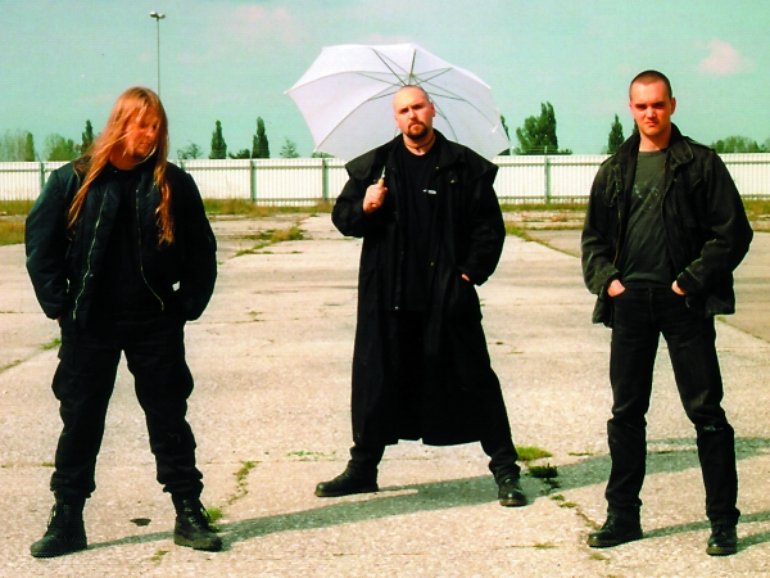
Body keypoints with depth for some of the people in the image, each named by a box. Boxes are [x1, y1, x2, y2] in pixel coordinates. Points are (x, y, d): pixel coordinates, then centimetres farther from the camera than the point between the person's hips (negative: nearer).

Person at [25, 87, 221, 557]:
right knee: (80, 421, 6)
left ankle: (190, 516, 16)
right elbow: (41, 242, 1)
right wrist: (59, 305, -4)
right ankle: (67, 521, 16)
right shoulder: (75, 180, -2)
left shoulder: (174, 184, 1)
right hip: (90, 325, 0)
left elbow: (201, 250, 6)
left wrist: (188, 305, 0)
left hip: (156, 325, 0)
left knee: (169, 419, 7)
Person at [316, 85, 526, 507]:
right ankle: (363, 467, 22)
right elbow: (341, 216, 12)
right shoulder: (374, 166, 9)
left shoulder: (465, 166, 4)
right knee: (376, 380, 8)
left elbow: (489, 226, 4)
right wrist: (363, 207, -10)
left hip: (448, 297, -2)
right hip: (388, 298, 2)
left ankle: (505, 470, 11)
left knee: (474, 381, 2)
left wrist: (472, 272, -7)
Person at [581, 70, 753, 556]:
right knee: (626, 412, 9)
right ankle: (623, 515, 19)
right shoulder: (615, 170, 12)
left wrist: (691, 281, -11)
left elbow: (733, 233, -3)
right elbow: (594, 237, 17)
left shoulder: (701, 163, 0)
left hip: (683, 300, -4)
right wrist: (605, 279, 0)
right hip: (629, 299, 4)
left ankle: (723, 521, 8)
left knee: (706, 411, -1)